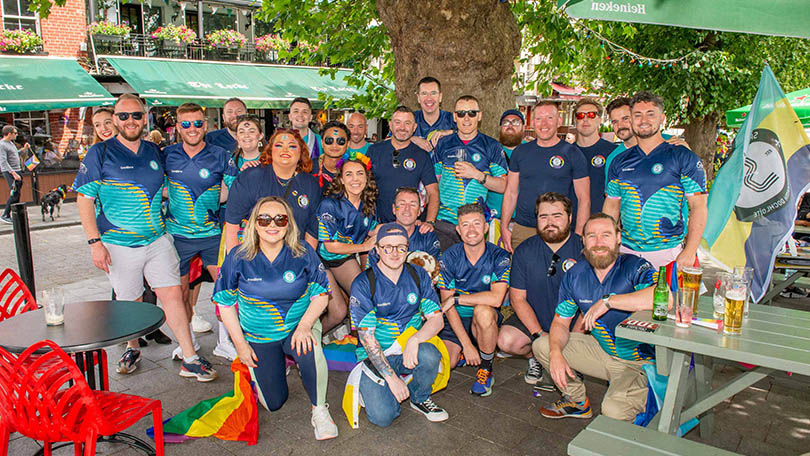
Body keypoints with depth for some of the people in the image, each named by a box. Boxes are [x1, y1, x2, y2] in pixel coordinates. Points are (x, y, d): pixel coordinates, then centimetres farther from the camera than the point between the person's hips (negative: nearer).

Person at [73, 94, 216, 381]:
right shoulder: (100, 154, -3)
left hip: (157, 241, 2)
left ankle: (190, 360, 1)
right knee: (129, 303, 10)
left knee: (172, 294, -4)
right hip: (120, 246, -2)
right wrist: (95, 242, -12)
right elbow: (84, 200, -5)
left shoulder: (154, 152, 9)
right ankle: (132, 348, 37)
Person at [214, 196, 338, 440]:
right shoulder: (238, 258, -11)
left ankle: (319, 410, -10)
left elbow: (321, 293, -4)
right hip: (258, 336, 1)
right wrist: (240, 344, -4)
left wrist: (304, 326, -20)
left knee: (310, 352, -37)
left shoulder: (303, 253, -12)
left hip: (299, 326, -1)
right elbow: (225, 302, -1)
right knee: (274, 404, 1)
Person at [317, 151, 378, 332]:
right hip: (322, 260, -6)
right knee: (338, 311, -12)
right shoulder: (330, 204, -24)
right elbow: (330, 245, -22)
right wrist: (363, 246, -19)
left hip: (347, 258, 6)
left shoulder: (369, 204, -5)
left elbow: (369, 237, 7)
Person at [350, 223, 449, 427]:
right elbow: (367, 337, -13)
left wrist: (414, 340, -23)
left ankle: (420, 398, 0)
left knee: (429, 355, -32)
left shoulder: (418, 276, 2)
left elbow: (436, 318, -1)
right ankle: (372, 389, 13)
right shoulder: (363, 284, -11)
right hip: (375, 356, -3)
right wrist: (392, 377, -19)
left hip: (410, 351, 3)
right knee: (382, 416, -23)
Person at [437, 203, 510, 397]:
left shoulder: (499, 256, -10)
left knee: (483, 310, -35)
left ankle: (486, 369, -12)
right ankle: (461, 352, 15)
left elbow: (496, 298, -24)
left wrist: (456, 298, -18)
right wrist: (467, 344, -17)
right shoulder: (449, 257, -7)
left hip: (486, 322, -1)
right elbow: (448, 307, -9)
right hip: (454, 322, 1)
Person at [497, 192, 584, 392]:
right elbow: (517, 298, -3)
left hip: (574, 324, -1)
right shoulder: (524, 251, -3)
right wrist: (540, 334, -15)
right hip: (532, 320, 2)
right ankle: (535, 357, 11)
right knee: (506, 341, -23)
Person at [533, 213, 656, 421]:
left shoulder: (634, 267, -21)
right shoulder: (575, 275, -3)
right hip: (602, 350, 6)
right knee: (542, 345, -2)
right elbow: (561, 322, 3)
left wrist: (608, 301, -37)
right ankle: (578, 402, 17)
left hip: (641, 362, -6)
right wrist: (556, 352, -19)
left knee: (614, 410, -28)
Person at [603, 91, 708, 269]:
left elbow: (699, 206, -5)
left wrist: (689, 252, -13)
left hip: (668, 253, -3)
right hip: (626, 251, 3)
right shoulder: (620, 161, 10)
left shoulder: (683, 158, -1)